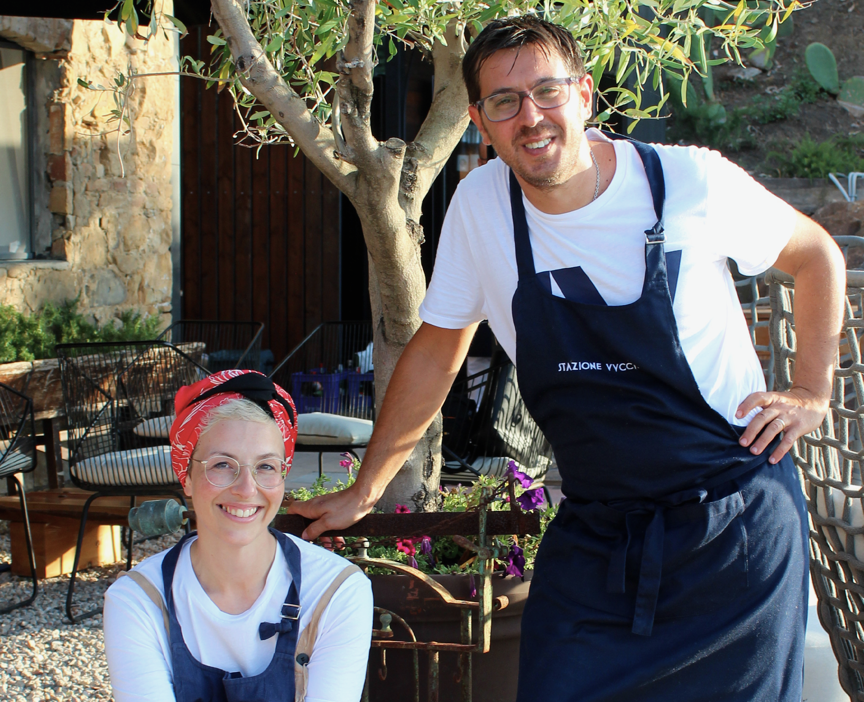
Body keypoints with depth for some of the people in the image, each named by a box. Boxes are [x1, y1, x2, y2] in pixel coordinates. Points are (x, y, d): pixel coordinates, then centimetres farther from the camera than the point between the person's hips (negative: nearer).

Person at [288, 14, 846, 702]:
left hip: (736, 522, -2)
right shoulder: (479, 203, -5)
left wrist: (812, 393, -1)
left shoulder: (691, 180, -12)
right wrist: (363, 492, 11)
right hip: (595, 534, 2)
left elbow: (818, 257, 6)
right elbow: (436, 353, 7)